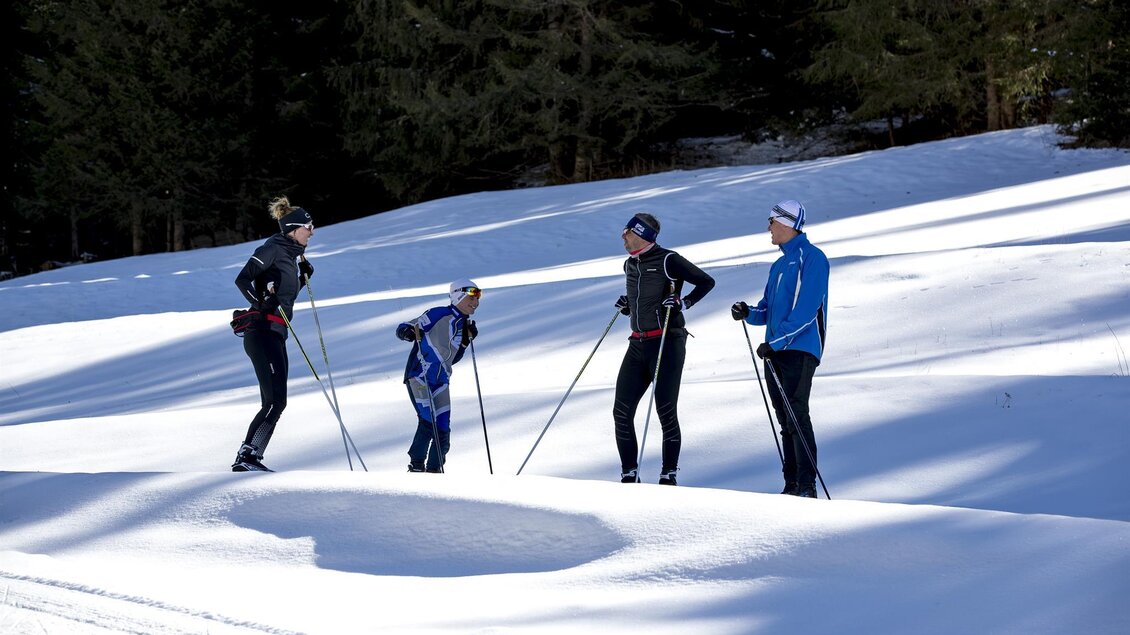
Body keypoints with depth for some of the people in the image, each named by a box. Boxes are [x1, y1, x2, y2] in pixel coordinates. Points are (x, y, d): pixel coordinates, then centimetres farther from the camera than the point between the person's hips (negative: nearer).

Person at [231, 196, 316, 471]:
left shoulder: (290, 256, 21)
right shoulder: (273, 249, -7)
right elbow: (242, 279, -15)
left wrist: (303, 277, 16)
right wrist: (261, 304, -19)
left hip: (275, 337, 10)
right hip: (262, 333, -10)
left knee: (274, 403, 6)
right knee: (275, 401, -16)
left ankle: (247, 459, 6)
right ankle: (248, 457, -18)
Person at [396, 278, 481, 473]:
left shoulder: (463, 325, 15)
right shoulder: (439, 314, -5)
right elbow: (402, 329, -5)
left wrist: (467, 339, 9)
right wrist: (410, 332, -28)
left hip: (441, 382, 7)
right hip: (419, 376, -7)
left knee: (443, 431, 2)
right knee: (428, 420, -21)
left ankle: (434, 470, 11)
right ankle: (416, 465, -14)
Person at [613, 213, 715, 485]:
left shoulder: (667, 261, -8)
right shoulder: (630, 265, 14)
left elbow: (706, 282, -6)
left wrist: (683, 302, -17)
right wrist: (625, 306, 8)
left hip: (668, 343, -7)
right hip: (638, 345, 7)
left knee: (666, 411, -6)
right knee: (622, 411, 0)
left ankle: (669, 475, 4)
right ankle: (629, 474, 7)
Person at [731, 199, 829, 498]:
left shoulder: (812, 258, -7)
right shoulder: (779, 265, 21)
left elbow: (806, 310, -16)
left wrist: (776, 341, -22)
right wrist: (749, 313, -1)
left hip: (800, 349, -9)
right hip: (775, 351, 9)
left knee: (796, 415, -14)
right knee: (785, 420, 8)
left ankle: (807, 486, -15)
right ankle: (791, 484, 10)